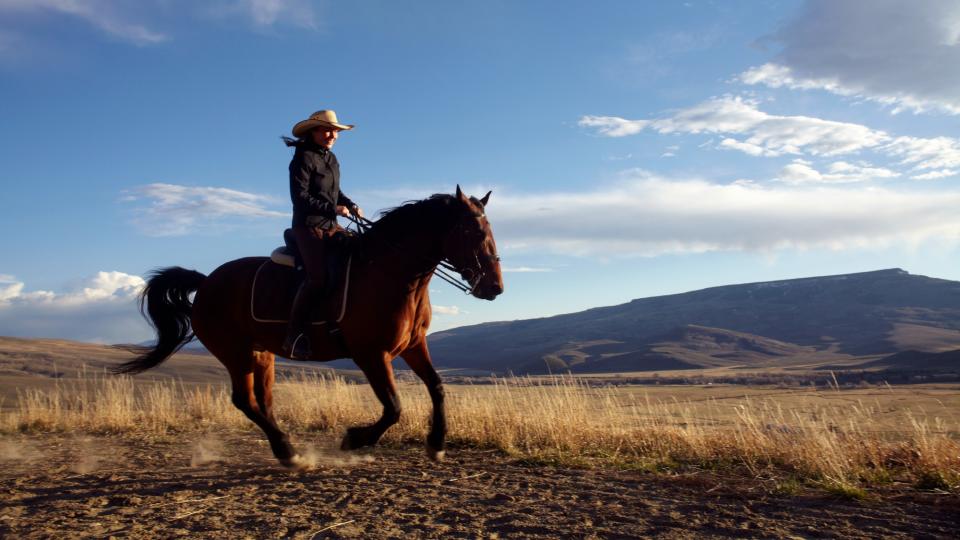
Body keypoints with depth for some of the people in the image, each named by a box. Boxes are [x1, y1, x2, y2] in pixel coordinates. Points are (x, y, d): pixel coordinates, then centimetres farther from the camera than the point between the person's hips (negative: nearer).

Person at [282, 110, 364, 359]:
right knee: (318, 276, -24)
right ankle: (294, 336, -18)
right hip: (308, 227, -9)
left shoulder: (332, 159, 16)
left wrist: (351, 205, 5)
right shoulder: (303, 159, -9)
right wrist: (333, 209, -21)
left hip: (331, 227, 9)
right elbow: (300, 197, -16)